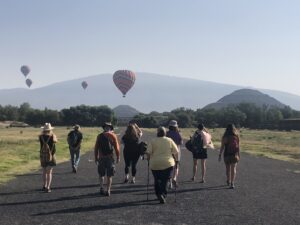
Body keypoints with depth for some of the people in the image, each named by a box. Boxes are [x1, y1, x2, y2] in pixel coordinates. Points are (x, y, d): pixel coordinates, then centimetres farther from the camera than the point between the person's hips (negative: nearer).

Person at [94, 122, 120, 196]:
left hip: (101, 158, 1)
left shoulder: (99, 136, 1)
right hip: (110, 157, -1)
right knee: (109, 175, 7)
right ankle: (108, 191, 5)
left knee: (101, 174, 17)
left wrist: (96, 158, 8)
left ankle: (101, 188, 5)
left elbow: (96, 148, 1)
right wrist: (118, 157, 2)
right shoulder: (113, 136, -3)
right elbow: (116, 147, -6)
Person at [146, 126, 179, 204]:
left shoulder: (153, 141, 1)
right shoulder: (169, 140, 3)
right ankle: (162, 194, -11)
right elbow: (176, 152, 1)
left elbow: (148, 152, -5)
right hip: (167, 164, 0)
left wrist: (149, 160, 10)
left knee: (157, 181, 13)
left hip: (155, 164, 0)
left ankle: (159, 195, 13)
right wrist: (176, 160, 13)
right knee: (165, 181, 3)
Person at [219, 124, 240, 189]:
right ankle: (232, 183, -8)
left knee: (228, 169, 16)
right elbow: (238, 146, 1)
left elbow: (222, 147, -8)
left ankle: (229, 181, 31)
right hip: (235, 154, 1)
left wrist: (220, 155, -1)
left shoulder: (225, 137, -8)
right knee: (233, 169, 3)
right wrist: (238, 154, 10)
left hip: (227, 154, -1)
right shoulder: (236, 136, -3)